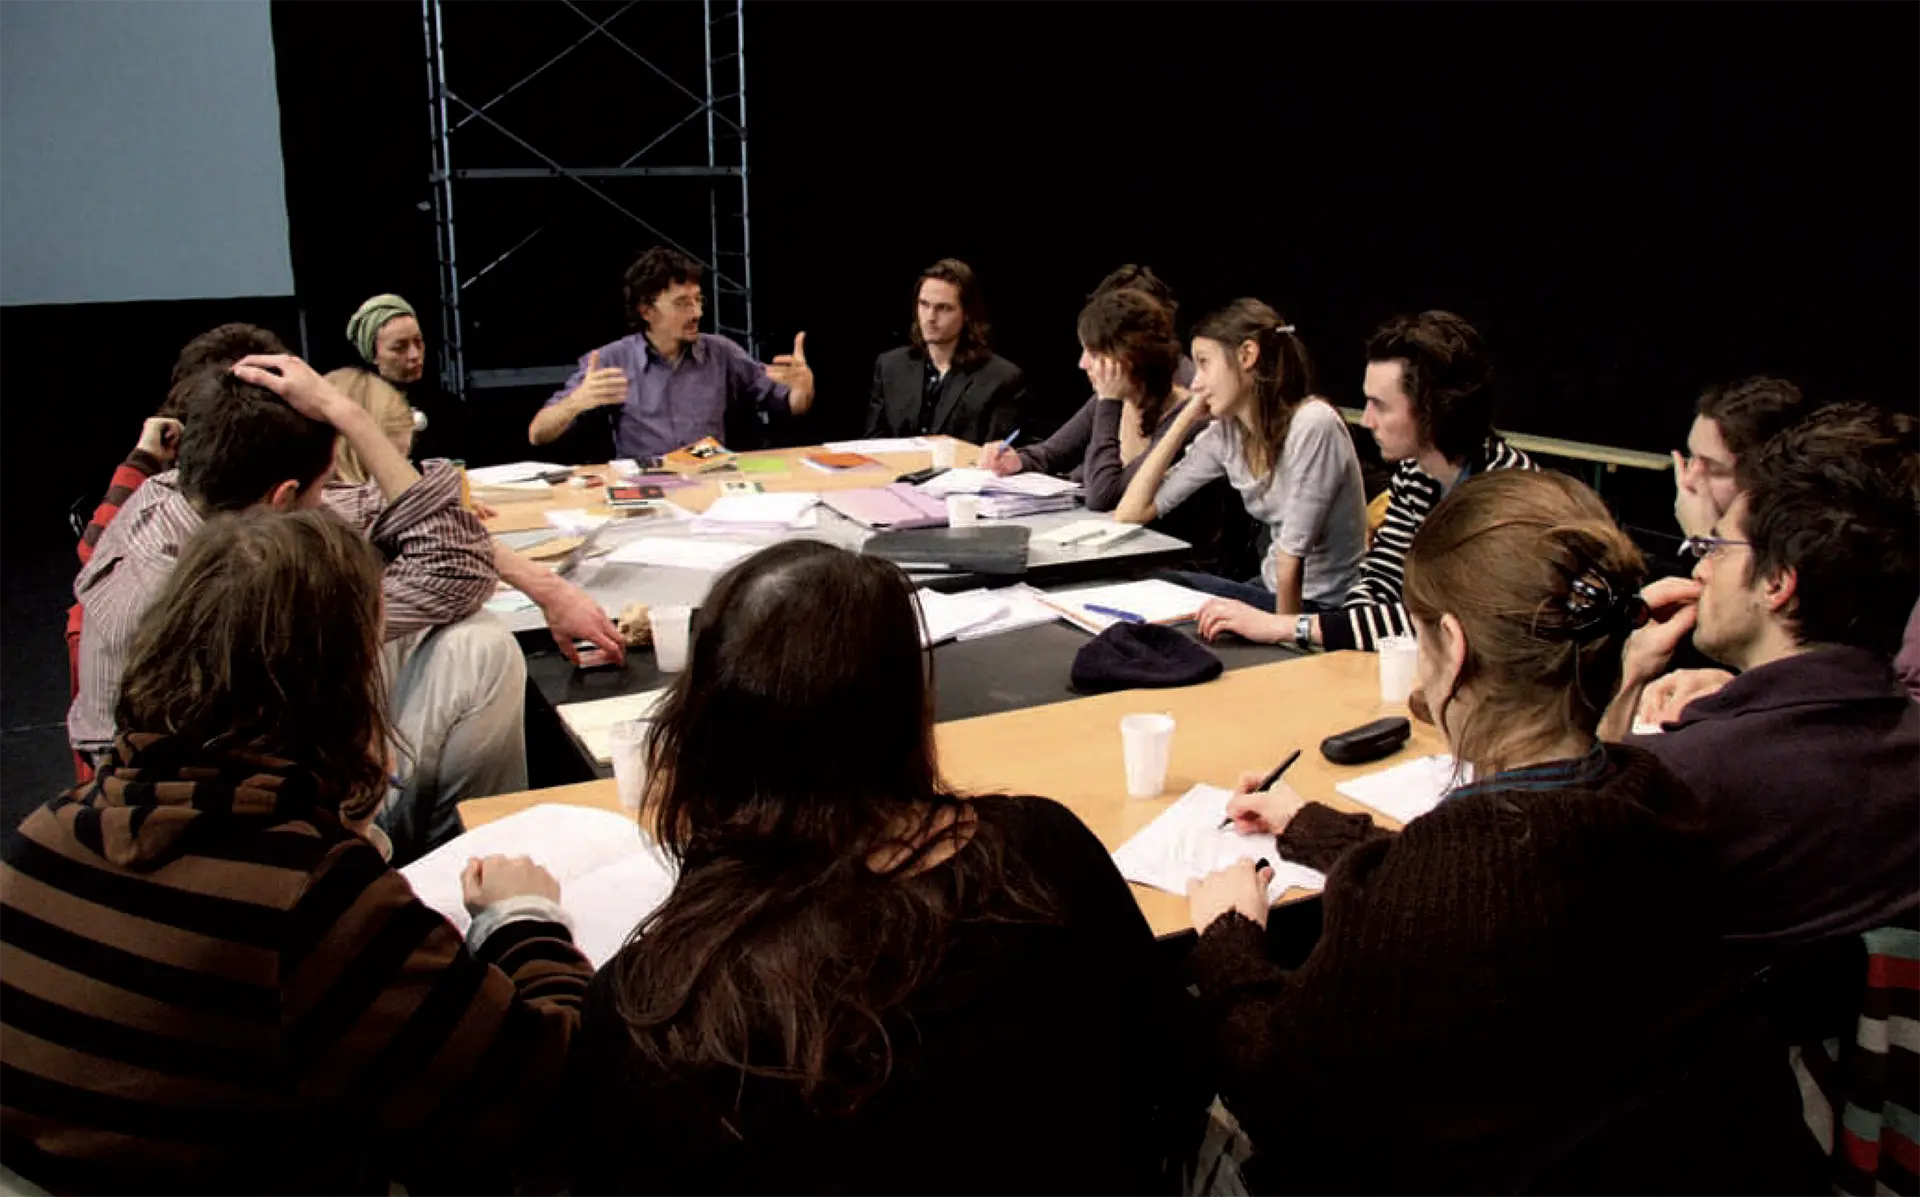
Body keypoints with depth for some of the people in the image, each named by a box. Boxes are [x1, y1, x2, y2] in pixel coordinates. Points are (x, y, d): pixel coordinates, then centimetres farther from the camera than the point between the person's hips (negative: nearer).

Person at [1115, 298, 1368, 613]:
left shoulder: (1312, 424, -22)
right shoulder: (1226, 432, 0)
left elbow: (1293, 555, -21)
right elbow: (1130, 513, -1)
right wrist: (1186, 418, -3)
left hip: (1325, 607, -7)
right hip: (1272, 587, 7)